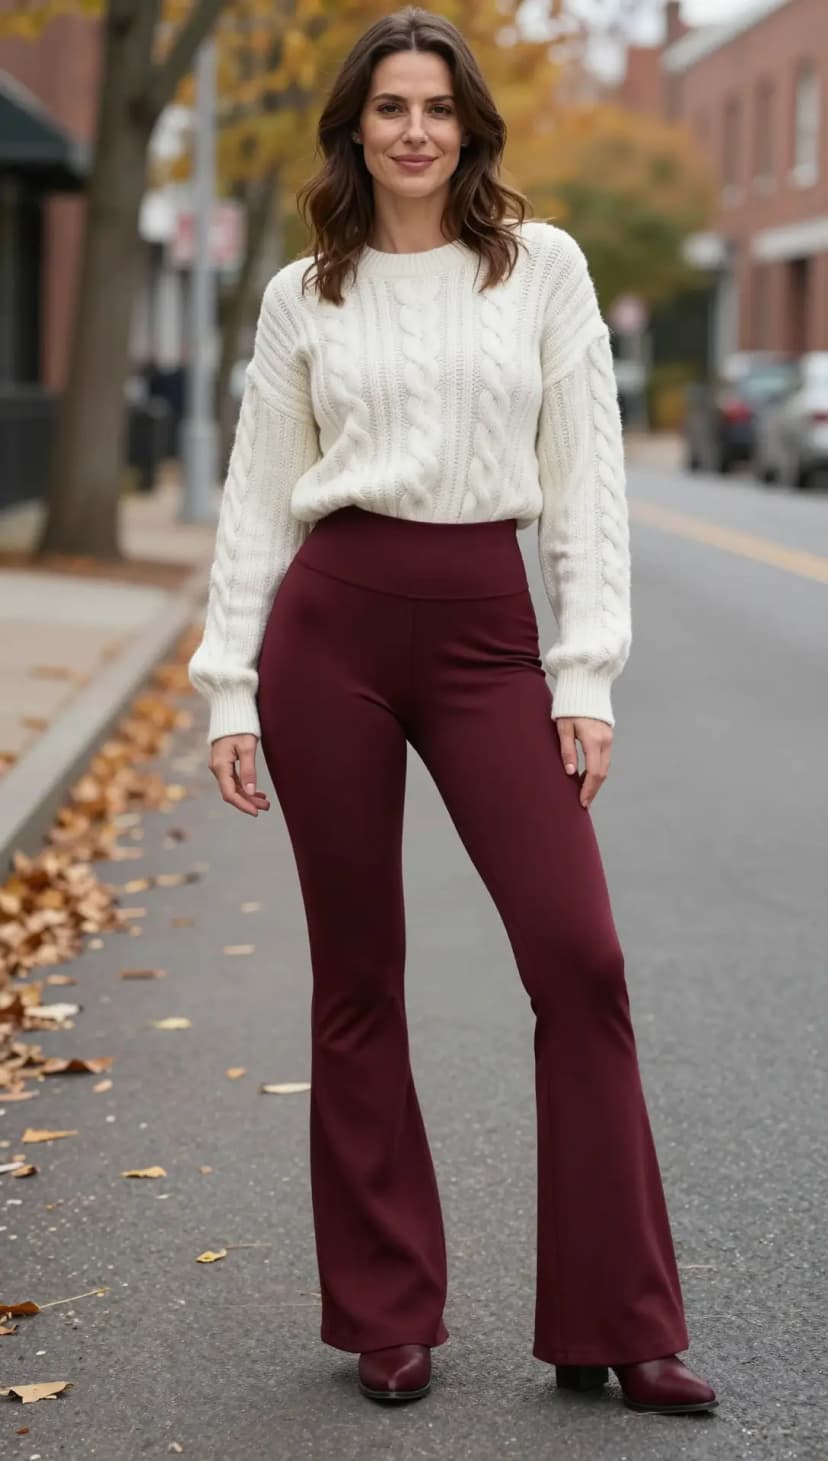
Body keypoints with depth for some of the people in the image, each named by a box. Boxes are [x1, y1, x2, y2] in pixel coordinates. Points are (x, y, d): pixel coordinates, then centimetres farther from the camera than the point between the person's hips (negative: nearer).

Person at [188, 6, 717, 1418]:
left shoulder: (543, 265, 6)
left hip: (487, 627, 0)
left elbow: (585, 477, 3)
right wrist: (229, 688, 2)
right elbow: (257, 499, 9)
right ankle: (388, 1316, 17)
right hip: (330, 622, 0)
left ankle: (616, 1324, 4)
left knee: (578, 956, -7)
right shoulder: (303, 295, 8)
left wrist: (587, 673, -4)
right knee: (357, 977, 5)